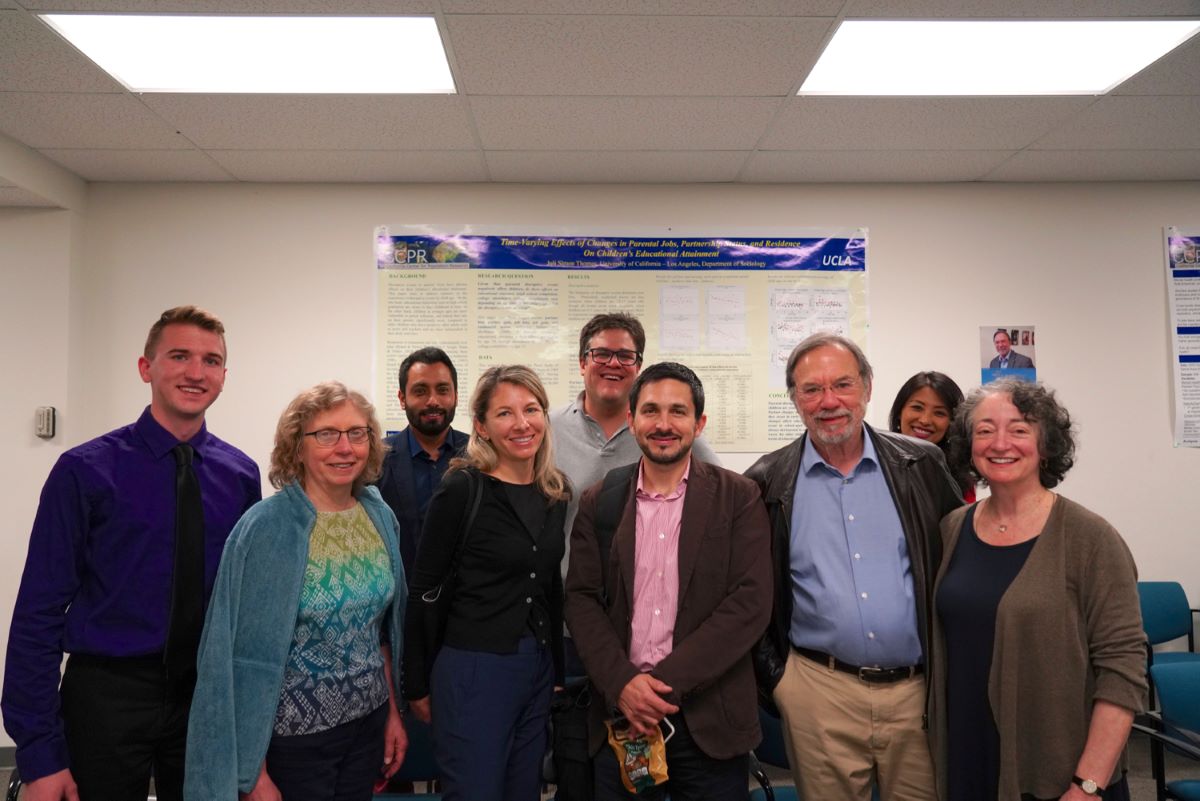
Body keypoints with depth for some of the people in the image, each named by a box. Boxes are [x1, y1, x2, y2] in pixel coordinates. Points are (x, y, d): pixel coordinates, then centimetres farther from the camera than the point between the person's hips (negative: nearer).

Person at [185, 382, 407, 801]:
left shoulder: (381, 517, -1)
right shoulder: (266, 528, -16)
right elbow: (245, 658, -14)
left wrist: (393, 712, 10)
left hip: (369, 724, 5)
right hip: (292, 737, -5)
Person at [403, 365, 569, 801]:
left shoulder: (556, 493, 5)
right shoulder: (460, 490, -13)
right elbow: (423, 591, -8)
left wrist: (557, 667, 15)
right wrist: (417, 684, -4)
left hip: (539, 668, 6)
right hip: (474, 668, -6)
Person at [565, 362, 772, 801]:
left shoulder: (739, 497, -3)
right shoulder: (599, 501, 4)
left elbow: (752, 601, -10)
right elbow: (581, 599, 1)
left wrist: (666, 679, -15)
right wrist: (622, 683, -13)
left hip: (710, 719, -1)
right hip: (619, 713, 2)